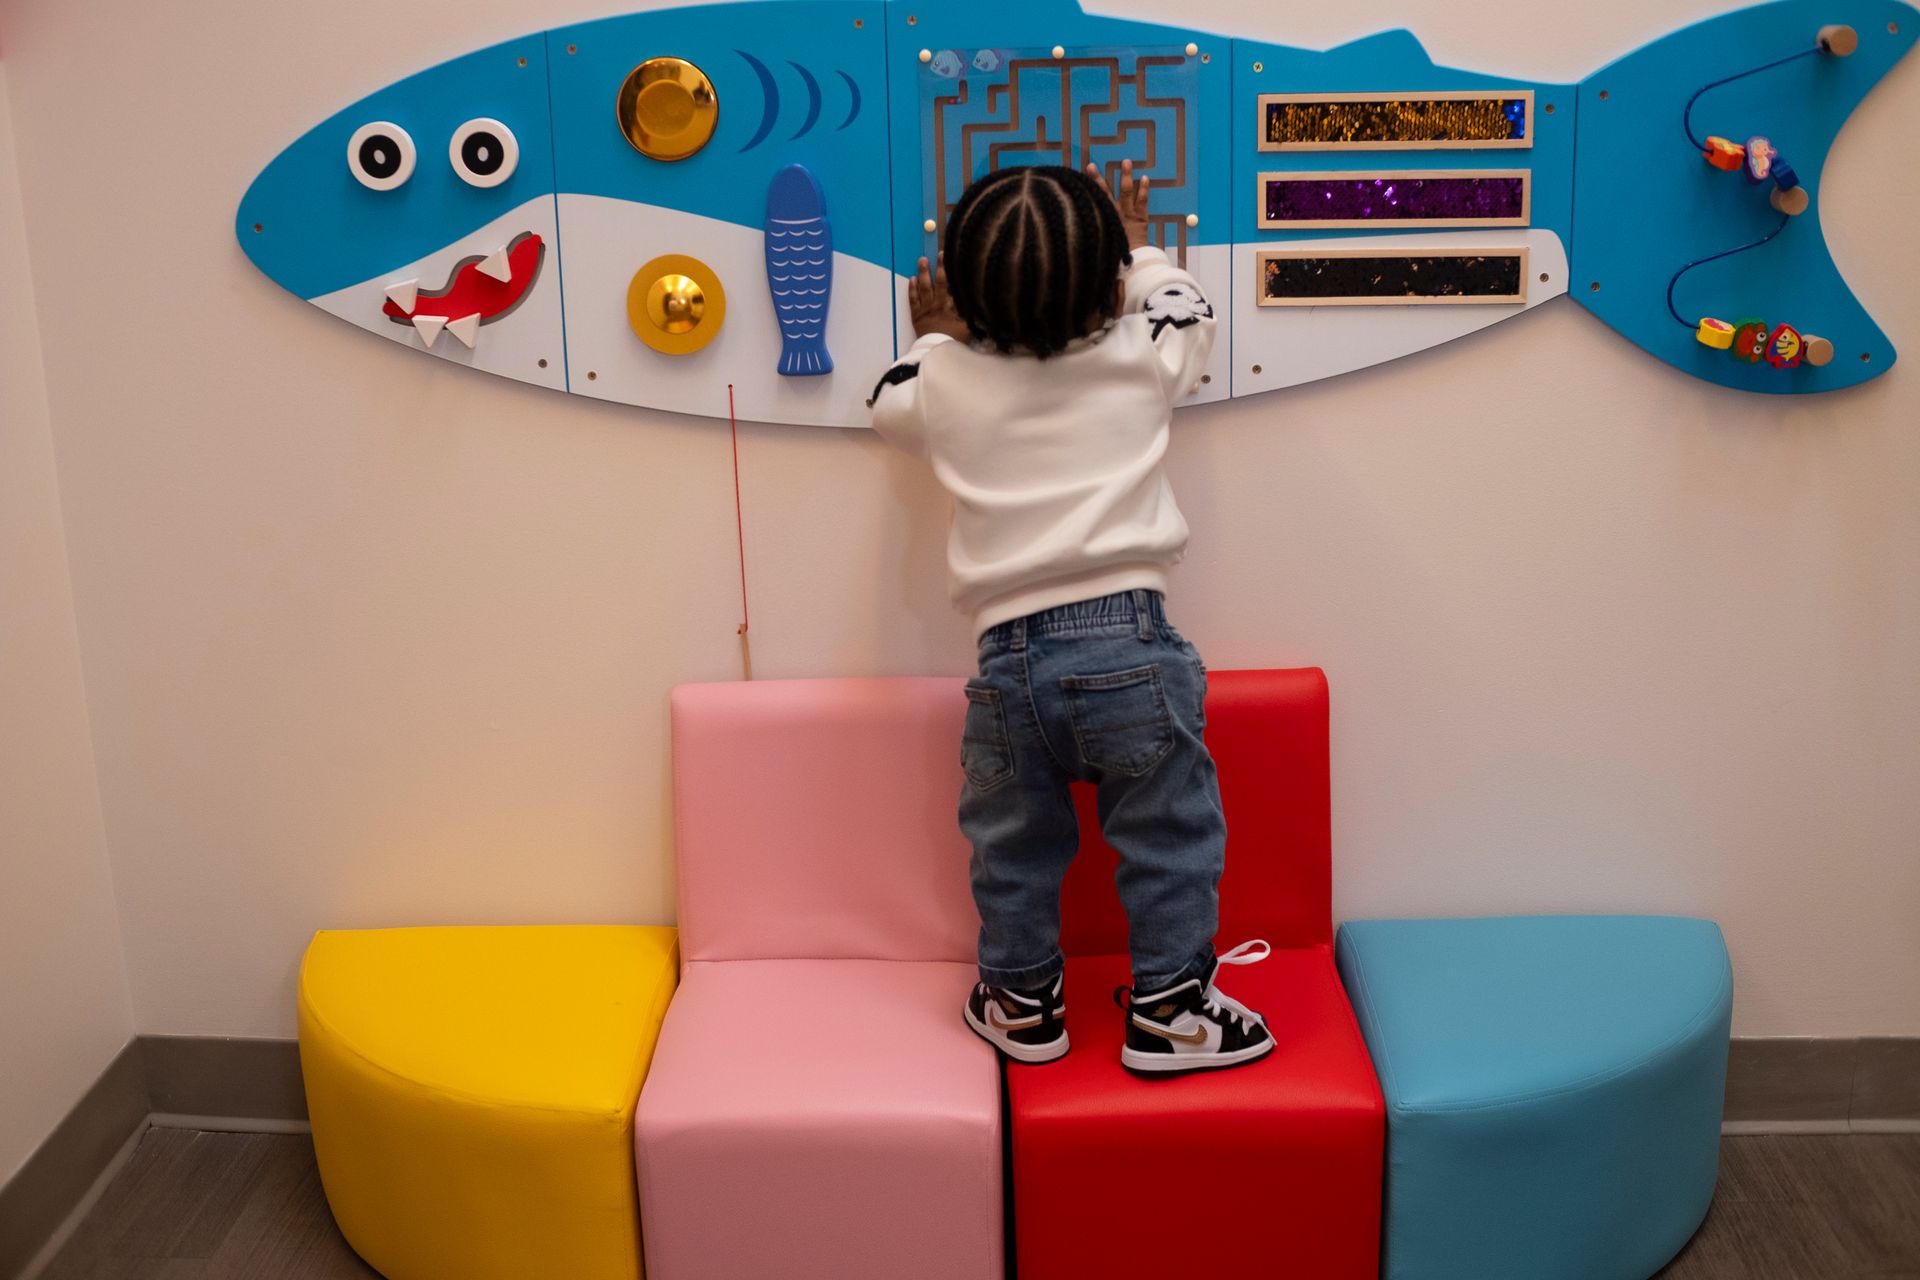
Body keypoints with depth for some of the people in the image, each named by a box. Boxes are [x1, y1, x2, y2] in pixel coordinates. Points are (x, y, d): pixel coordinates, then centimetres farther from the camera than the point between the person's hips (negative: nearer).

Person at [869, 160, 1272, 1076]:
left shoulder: (946, 381, 1)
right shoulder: (1142, 356, 1)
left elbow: (892, 403, 24)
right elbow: (1188, 309, 24)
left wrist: (934, 341, 39)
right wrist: (1136, 249, 39)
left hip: (1010, 656, 2)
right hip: (1128, 644, -1)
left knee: (1014, 848, 18)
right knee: (1168, 835, 13)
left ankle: (1022, 1002, 32)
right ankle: (1170, 1007, 19)